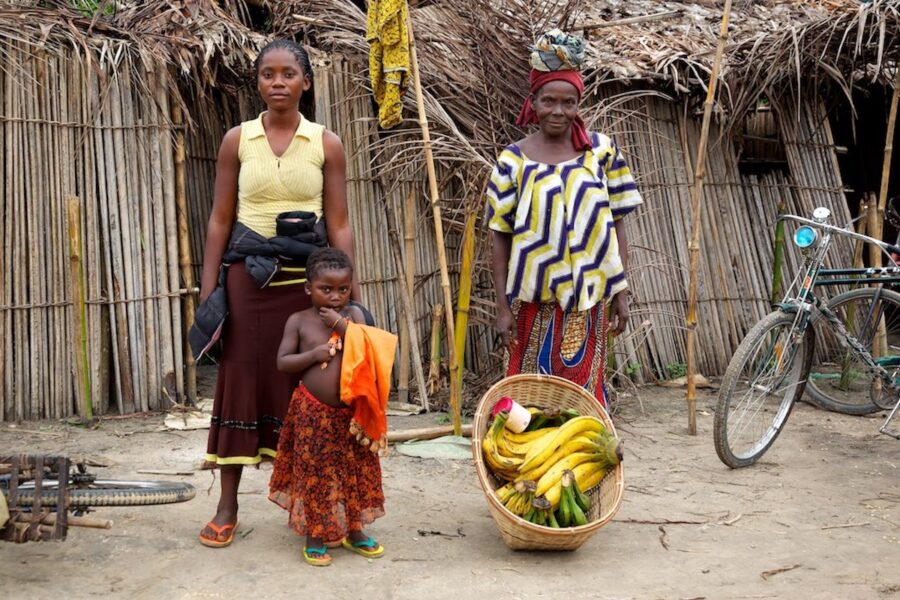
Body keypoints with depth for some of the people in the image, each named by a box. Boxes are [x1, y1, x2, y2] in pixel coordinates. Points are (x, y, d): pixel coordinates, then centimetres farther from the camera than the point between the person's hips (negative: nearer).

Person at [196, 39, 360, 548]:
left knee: (305, 384, 4)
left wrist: (353, 292, -2)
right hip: (248, 276, 0)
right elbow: (221, 219, 6)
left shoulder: (327, 145, 2)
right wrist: (208, 289, 1)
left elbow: (339, 225, 2)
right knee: (242, 379, 2)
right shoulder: (238, 140, 4)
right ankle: (228, 505, 12)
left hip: (306, 278, 0)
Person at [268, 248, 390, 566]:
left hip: (351, 412, 2)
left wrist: (341, 325, -16)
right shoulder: (298, 321, -2)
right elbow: (283, 362, -5)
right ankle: (315, 537, 17)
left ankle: (354, 531, 28)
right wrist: (314, 354, -17)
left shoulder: (353, 314, 2)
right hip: (312, 413, -2)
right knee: (314, 474, 4)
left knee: (356, 470, 11)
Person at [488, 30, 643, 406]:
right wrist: (502, 308, -4)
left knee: (585, 390, 8)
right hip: (535, 300, -1)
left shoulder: (602, 151, 2)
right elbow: (499, 237, 0)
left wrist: (621, 291, 1)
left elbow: (616, 224, 5)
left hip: (588, 299, 1)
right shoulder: (512, 160, -2)